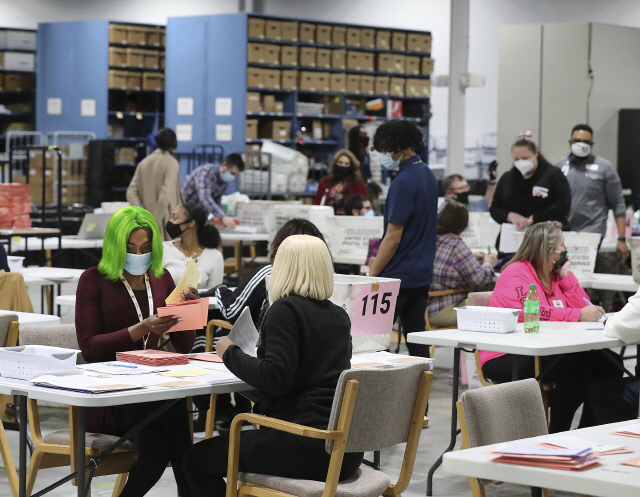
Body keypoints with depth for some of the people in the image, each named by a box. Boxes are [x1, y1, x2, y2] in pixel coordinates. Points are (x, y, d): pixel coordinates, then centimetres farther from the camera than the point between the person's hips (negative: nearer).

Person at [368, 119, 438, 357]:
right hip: (422, 273, 9)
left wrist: (372, 274, -13)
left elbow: (393, 237, -19)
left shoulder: (404, 183, -18)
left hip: (398, 275, -9)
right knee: (416, 334, 11)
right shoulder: (428, 175, 11)